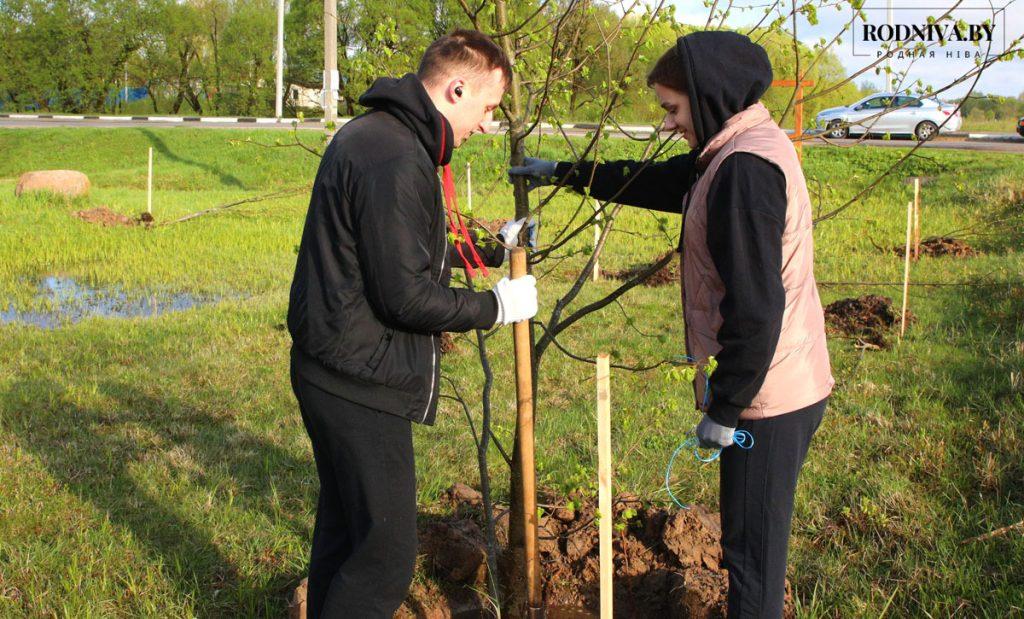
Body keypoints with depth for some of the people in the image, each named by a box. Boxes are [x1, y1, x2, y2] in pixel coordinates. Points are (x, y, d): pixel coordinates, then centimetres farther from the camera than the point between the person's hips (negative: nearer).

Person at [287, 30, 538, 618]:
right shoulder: (397, 160, -21)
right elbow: (407, 297, -22)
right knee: (386, 555, -4)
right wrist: (496, 306, -9)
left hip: (336, 375, 11)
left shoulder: (374, 134, 13)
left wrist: (492, 246, 21)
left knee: (344, 531, 21)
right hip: (361, 386, -11)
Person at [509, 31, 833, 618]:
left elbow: (754, 307, -24)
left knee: (753, 550, 2)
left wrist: (724, 408, -18)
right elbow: (653, 181, 27)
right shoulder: (737, 153, 11)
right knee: (753, 541, 20)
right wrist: (564, 172, 33)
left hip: (768, 394, -10)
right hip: (788, 386, 10)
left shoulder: (746, 167, -21)